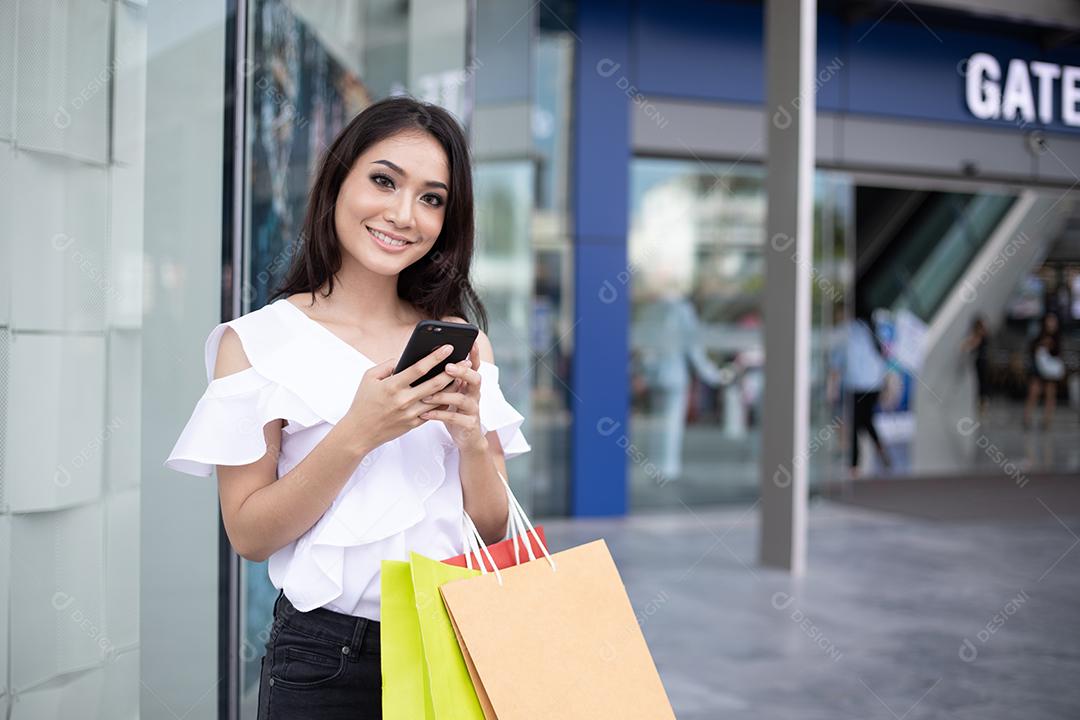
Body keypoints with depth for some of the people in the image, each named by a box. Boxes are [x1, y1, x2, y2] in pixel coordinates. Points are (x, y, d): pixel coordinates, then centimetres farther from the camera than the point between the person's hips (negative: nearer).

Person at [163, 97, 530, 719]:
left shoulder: (460, 341, 3)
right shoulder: (256, 341, -6)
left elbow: (494, 530, 3)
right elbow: (249, 535, -10)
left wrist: (472, 436, -16)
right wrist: (357, 433, -22)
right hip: (326, 656, -3)